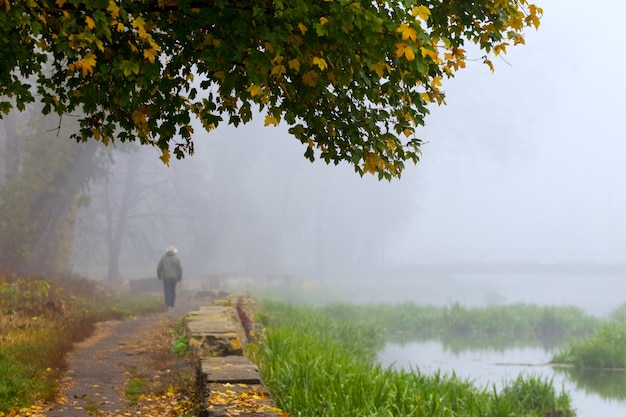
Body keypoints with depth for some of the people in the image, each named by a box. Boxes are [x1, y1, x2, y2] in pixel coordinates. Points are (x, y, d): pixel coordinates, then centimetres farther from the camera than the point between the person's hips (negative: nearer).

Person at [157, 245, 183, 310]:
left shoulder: (163, 257, -3)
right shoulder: (177, 258, -3)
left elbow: (159, 268, -2)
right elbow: (180, 268, -6)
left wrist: (159, 276, 12)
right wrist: (179, 278, 5)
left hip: (166, 277, -1)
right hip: (174, 278, 1)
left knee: (167, 291, 1)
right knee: (173, 291, 14)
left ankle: (168, 305, -13)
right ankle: (172, 305, 17)